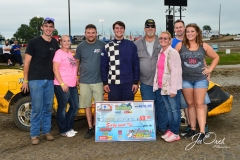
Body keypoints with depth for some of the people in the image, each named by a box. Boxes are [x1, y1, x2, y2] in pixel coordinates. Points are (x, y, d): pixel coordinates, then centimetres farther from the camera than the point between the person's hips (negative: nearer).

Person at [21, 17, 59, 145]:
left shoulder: (55, 43, 10)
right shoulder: (34, 42, -5)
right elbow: (27, 61, -3)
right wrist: (25, 80, -6)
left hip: (50, 80, 5)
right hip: (35, 79, -4)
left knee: (48, 108, 9)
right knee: (37, 108, -3)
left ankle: (46, 131, 21)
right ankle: (34, 134, 8)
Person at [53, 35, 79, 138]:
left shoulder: (70, 53, 17)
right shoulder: (59, 53, -7)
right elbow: (55, 69, -13)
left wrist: (75, 80, 16)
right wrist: (62, 84, -18)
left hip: (72, 85, 9)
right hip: (62, 86, -8)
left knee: (75, 107, 13)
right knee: (62, 108, 3)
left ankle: (68, 127, 27)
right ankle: (63, 131, 15)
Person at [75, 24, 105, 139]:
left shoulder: (102, 45, -4)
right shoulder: (80, 46, 2)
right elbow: (77, 62, 11)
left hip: (98, 81, -1)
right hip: (84, 81, 2)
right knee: (87, 105, 8)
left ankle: (95, 126, 23)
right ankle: (90, 128, 19)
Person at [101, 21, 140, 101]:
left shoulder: (131, 45, 3)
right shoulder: (107, 47, 5)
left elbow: (136, 65, 3)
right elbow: (104, 66, 6)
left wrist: (136, 82, -1)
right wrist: (105, 83, 1)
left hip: (128, 84, 0)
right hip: (113, 84, 1)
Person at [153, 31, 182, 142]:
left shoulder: (173, 53, -12)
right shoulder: (160, 53, 13)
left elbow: (176, 72, -17)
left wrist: (173, 89, -20)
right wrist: (157, 84, 11)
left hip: (171, 87, -8)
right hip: (163, 86, 8)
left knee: (175, 109, 1)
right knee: (168, 109, 15)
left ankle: (175, 133, 9)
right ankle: (170, 130, 25)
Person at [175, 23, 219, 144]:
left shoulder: (204, 46, 2)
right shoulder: (180, 45, -1)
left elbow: (216, 57, 13)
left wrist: (210, 69, 4)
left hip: (200, 79, -1)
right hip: (186, 79, 1)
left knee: (199, 105, -2)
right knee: (190, 104, 9)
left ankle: (202, 132, -1)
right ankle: (192, 129, 19)